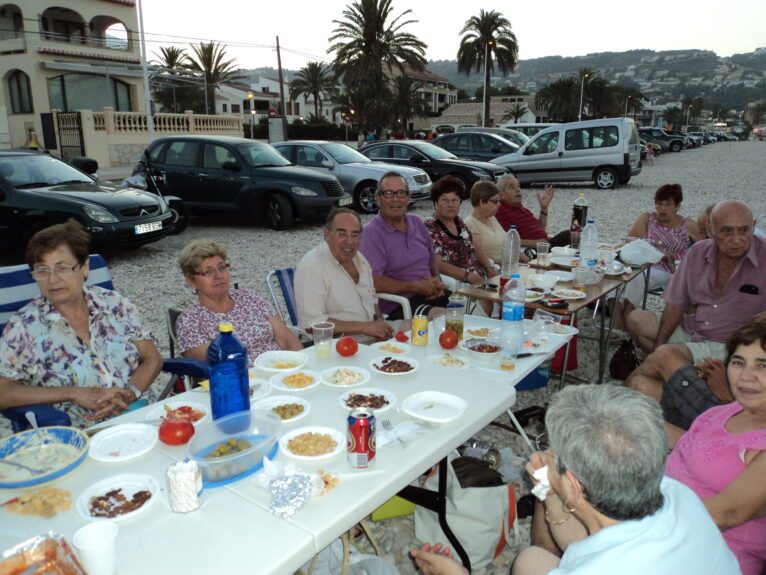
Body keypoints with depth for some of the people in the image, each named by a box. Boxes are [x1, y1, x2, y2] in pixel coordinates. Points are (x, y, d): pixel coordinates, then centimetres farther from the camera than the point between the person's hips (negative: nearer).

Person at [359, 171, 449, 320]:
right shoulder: (372, 233, -7)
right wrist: (417, 286, -11)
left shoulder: (417, 223, 17)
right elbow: (374, 282, -17)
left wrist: (436, 280, 4)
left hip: (431, 295, 8)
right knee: (442, 315, -34)